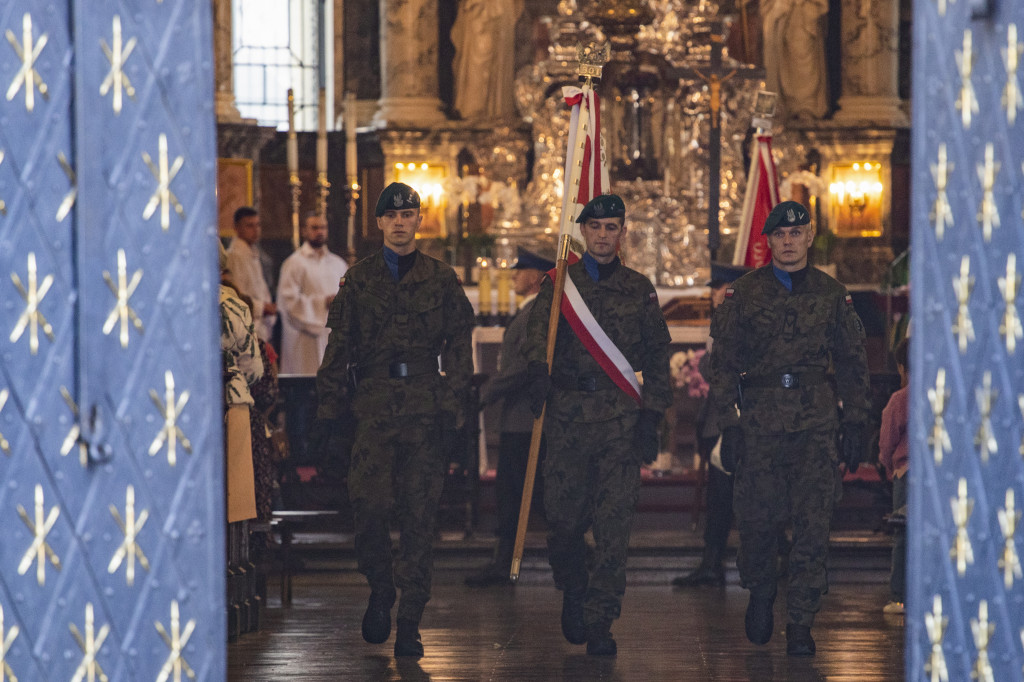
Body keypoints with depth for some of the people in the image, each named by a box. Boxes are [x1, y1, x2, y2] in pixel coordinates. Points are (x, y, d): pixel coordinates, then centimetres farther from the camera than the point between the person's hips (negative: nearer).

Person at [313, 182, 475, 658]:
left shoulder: (441, 280, 11)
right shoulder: (358, 280, 12)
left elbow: (458, 344, 10)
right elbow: (339, 345, 12)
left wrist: (451, 403, -1)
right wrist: (329, 405, 4)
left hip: (426, 408, 0)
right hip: (374, 404, 0)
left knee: (420, 514, -2)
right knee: (369, 503, -13)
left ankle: (410, 623, 3)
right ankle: (380, 587, 13)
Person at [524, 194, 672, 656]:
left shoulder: (639, 290, 11)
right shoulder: (559, 284, 8)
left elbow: (657, 355, 12)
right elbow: (538, 329, -8)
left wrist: (651, 416, 2)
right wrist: (538, 370, -29)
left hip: (621, 416, 0)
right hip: (567, 414, 0)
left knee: (614, 522, -7)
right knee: (564, 515, 2)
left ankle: (600, 623, -3)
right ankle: (573, 594, 31)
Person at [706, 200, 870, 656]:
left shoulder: (831, 294, 10)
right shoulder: (743, 293, 5)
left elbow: (852, 361, 16)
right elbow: (723, 363, 4)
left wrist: (855, 422, 10)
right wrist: (727, 426, -3)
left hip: (816, 421, 1)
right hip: (760, 420, -1)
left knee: (812, 523, -7)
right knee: (757, 517, 2)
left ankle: (800, 624, -1)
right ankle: (760, 592, 30)